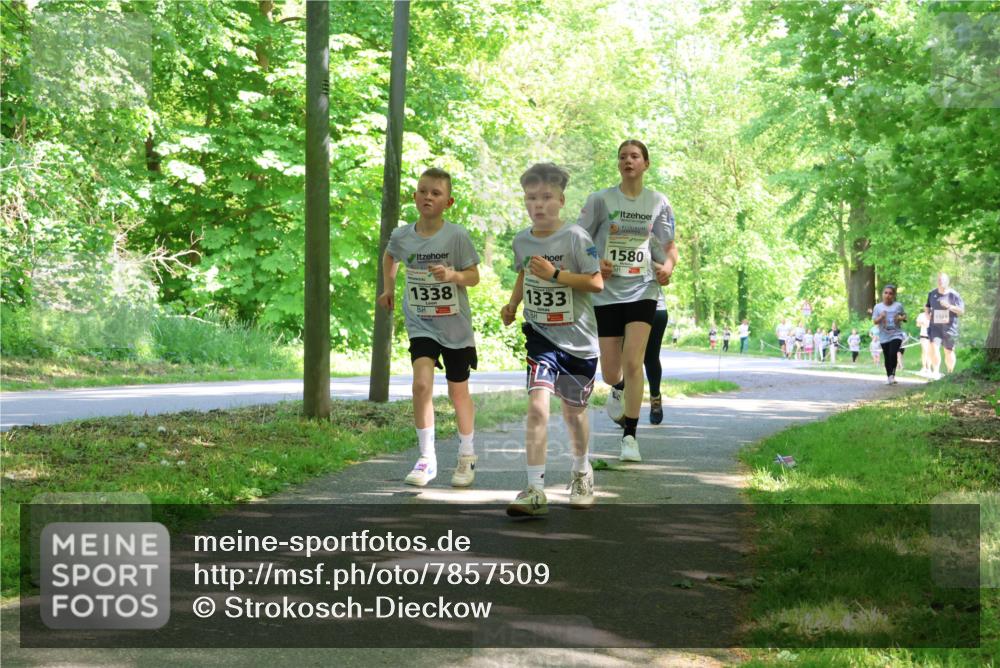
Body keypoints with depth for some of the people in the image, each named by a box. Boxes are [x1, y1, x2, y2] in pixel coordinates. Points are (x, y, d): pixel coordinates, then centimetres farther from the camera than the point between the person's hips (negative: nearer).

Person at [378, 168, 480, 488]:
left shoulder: (457, 236, -13)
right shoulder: (401, 235, -4)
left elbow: (474, 276, -9)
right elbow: (389, 257, 20)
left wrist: (453, 274, -27)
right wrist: (388, 287, 13)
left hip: (455, 324, -1)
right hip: (420, 323, 1)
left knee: (458, 392, 11)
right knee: (422, 383, -18)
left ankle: (466, 456, 31)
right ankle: (426, 458, -8)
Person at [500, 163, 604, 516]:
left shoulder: (576, 237, -13)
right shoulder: (521, 241, 1)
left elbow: (596, 283, -14)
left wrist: (556, 274, -22)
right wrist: (512, 304, 10)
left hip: (578, 338, -2)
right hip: (540, 335, 2)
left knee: (573, 410, 14)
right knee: (537, 405, -17)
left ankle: (581, 472, 42)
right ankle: (535, 490, -16)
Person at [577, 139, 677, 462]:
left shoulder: (658, 203, 4)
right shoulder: (601, 199, -1)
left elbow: (670, 246, 11)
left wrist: (667, 266, -10)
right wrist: (594, 264, -16)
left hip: (642, 291, 0)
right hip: (607, 293, 0)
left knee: (632, 364, -14)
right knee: (610, 372, 4)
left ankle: (630, 436, -2)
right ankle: (619, 389, 43)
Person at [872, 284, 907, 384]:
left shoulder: (898, 306, 2)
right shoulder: (878, 307, 2)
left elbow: (904, 316, 12)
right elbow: (874, 321, 2)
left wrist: (901, 318, -10)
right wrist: (881, 317, -18)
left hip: (896, 334, -2)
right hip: (884, 336, 2)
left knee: (893, 354, -19)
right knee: (887, 357, 6)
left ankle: (892, 374, -5)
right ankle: (889, 377, 18)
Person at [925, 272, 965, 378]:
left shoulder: (954, 295, -3)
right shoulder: (932, 294, 7)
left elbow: (962, 311, -5)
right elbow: (927, 306, 25)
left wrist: (949, 306, -18)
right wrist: (927, 313, 5)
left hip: (949, 327, -1)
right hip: (935, 326, 1)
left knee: (949, 351, 8)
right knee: (934, 346, -20)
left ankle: (950, 373, 24)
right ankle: (936, 371, -23)